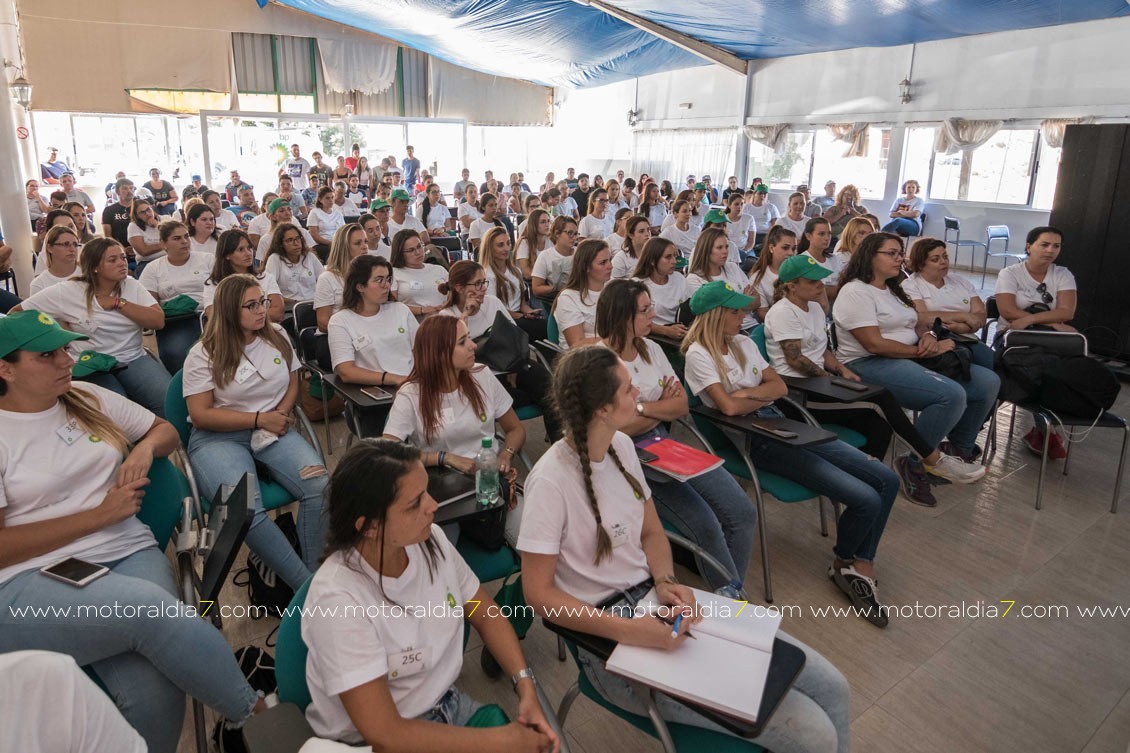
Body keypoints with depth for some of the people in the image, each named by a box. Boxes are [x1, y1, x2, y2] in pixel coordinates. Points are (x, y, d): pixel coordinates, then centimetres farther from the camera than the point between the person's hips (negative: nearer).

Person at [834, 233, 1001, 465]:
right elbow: (875, 344, -18)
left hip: (911, 358, 10)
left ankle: (960, 448, 15)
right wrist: (923, 351, -13)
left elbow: (915, 323, 24)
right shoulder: (855, 292, -10)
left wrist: (928, 336, -1)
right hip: (871, 365, -9)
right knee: (951, 395, -30)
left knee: (988, 381, -2)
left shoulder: (893, 290, 20)